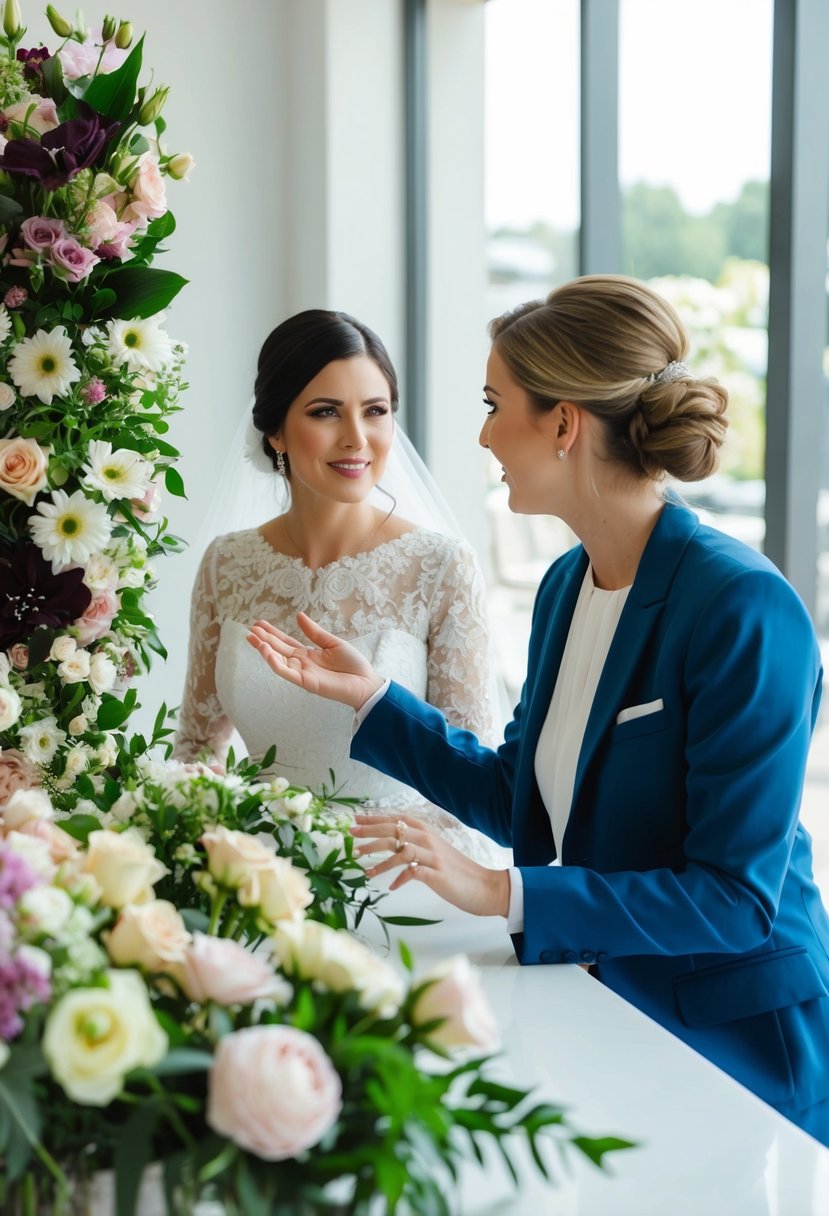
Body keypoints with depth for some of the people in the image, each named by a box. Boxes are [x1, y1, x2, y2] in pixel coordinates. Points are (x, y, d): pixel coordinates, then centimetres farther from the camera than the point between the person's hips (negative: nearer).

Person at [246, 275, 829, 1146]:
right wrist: (371, 699, 8)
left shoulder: (744, 609, -23)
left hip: (737, 1042, -7)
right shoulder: (568, 584, 2)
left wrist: (501, 893, -27)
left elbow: (736, 895, -24)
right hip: (607, 1007, 7)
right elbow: (520, 797, 13)